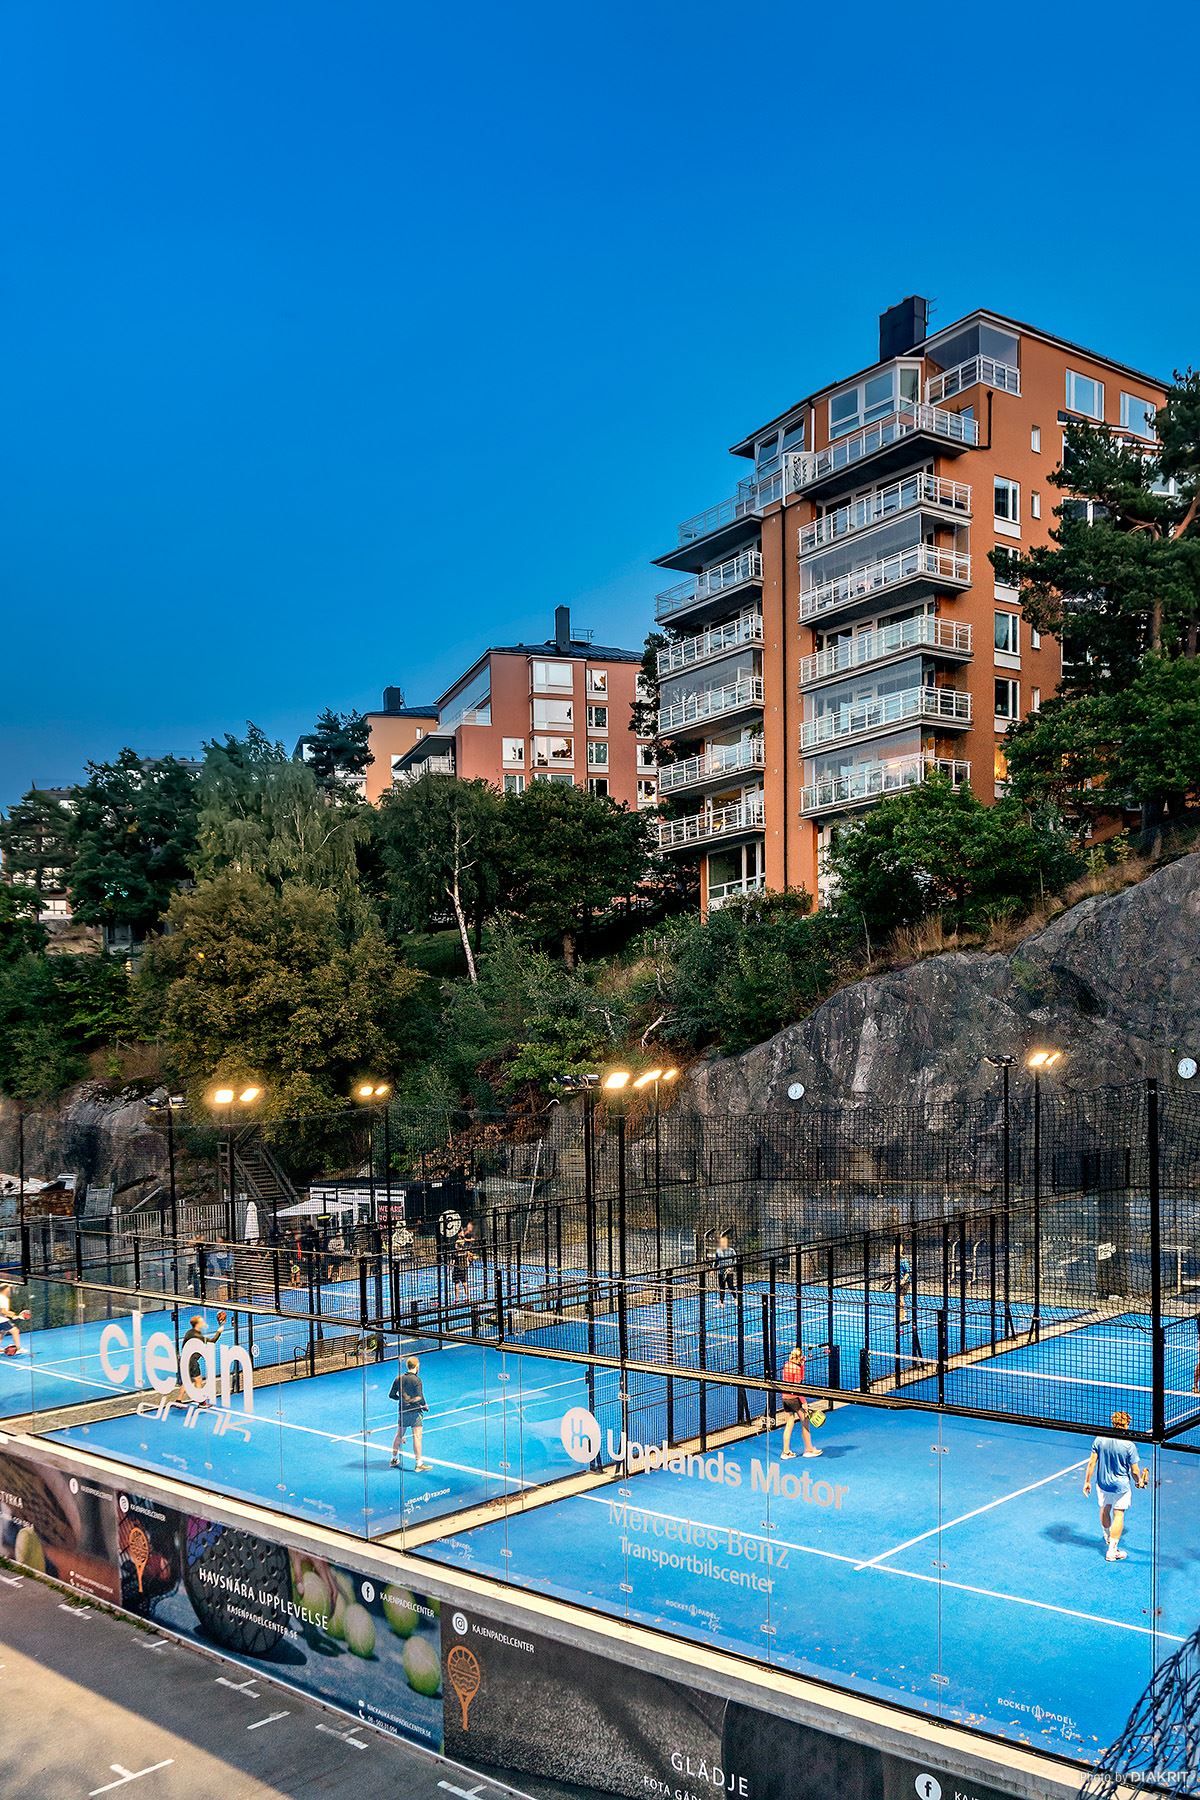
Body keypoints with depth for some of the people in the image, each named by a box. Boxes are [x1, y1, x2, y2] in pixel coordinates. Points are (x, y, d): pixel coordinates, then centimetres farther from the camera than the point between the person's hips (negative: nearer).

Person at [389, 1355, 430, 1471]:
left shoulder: (398, 1379, 3)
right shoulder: (417, 1380, -14)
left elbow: (391, 1395, 7)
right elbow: (420, 1398, -19)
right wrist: (425, 1405, -1)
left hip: (402, 1411, 6)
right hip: (415, 1412, -6)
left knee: (399, 1435, 17)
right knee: (417, 1437, -3)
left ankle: (394, 1459, 29)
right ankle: (419, 1463, -4)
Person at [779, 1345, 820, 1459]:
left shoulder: (786, 1365, 3)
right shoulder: (798, 1368, -17)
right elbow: (797, 1387, -19)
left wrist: (802, 1363, 9)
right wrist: (804, 1402, -15)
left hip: (785, 1397, 7)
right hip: (795, 1398, -7)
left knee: (789, 1424, 13)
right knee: (805, 1423, 9)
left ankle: (786, 1451, 14)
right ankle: (809, 1449, 18)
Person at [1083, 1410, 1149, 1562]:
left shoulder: (1100, 1440, -10)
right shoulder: (1129, 1445, -20)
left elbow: (1092, 1462, -6)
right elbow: (1135, 1471, -11)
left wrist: (1087, 1481, 4)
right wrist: (1139, 1482, 10)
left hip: (1102, 1483, 4)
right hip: (1121, 1486, -4)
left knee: (1105, 1509, 24)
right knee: (1118, 1515, 5)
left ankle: (1107, 1537, 45)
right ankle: (1112, 1550, 3)